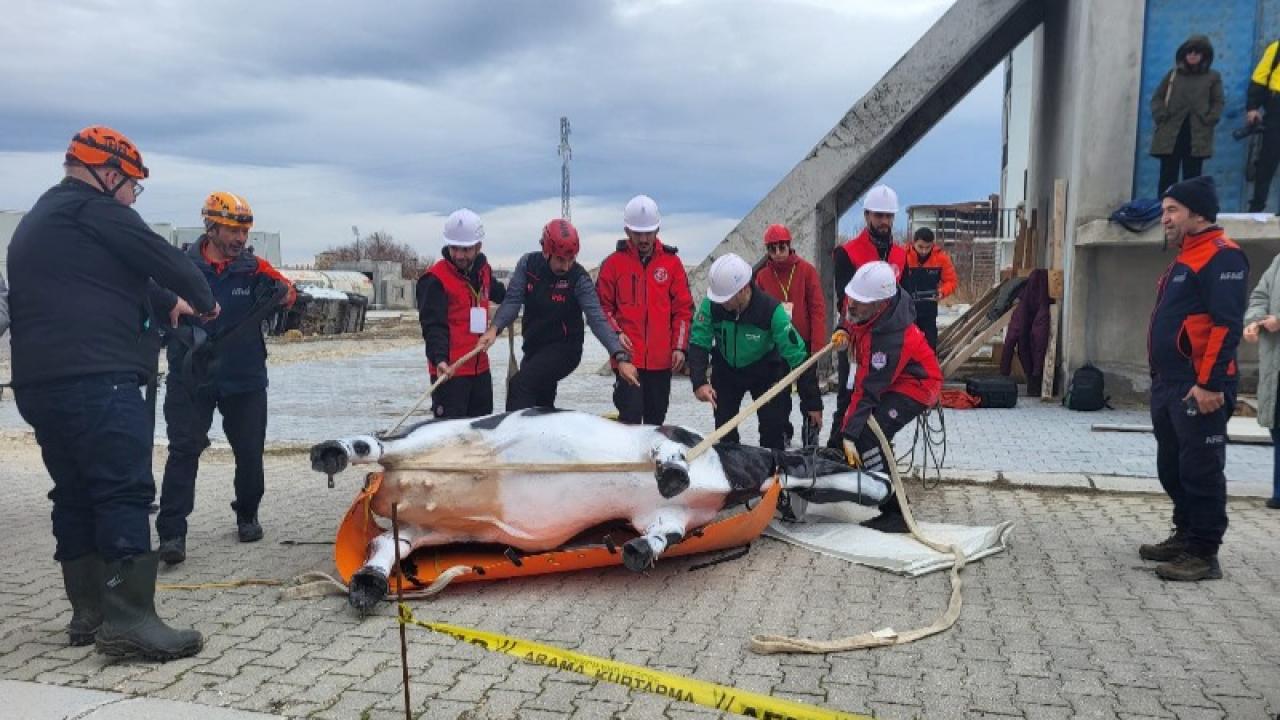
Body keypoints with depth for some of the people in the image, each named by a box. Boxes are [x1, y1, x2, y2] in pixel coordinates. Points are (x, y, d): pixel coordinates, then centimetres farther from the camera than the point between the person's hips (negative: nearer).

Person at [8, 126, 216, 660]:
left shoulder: (36, 223, 26)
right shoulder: (92, 209, -4)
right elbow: (161, 259, -6)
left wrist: (167, 305, 39)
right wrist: (204, 301, 12)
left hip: (39, 383, 10)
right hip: (95, 379, -10)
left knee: (75, 494, 13)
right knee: (125, 492, -11)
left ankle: (88, 613, 17)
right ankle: (130, 620, -15)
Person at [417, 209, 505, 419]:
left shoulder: (483, 270, 8)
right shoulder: (435, 279, -15)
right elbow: (432, 325, -21)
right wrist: (439, 359, -32)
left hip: (479, 366, 8)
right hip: (449, 369, -7)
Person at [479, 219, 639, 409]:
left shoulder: (579, 277, -19)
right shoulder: (528, 264, -9)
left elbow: (597, 319, -25)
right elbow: (513, 300, -12)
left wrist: (620, 357, -37)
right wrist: (494, 328, -31)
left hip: (565, 349, -5)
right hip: (533, 347, 5)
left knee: (520, 385, -26)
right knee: (541, 405, 18)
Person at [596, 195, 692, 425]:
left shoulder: (671, 262, 5)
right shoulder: (614, 263, 1)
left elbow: (683, 308, 6)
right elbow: (602, 305, 5)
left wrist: (680, 346, 0)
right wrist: (616, 333, -11)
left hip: (661, 358, 2)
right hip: (628, 356, -2)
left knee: (656, 418, 13)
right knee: (630, 416, -7)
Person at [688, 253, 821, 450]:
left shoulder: (771, 310, -31)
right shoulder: (711, 305, -26)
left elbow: (798, 357, -26)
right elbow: (698, 344, -21)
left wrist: (812, 402, -22)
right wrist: (699, 382, -38)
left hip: (764, 373, -2)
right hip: (725, 372, 2)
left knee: (772, 428, -7)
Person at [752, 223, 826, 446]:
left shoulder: (807, 270, -5)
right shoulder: (762, 276, 1)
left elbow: (818, 309, -6)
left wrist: (818, 345, -11)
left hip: (804, 343, -2)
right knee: (779, 394, 8)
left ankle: (812, 430, 21)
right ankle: (783, 433, 21)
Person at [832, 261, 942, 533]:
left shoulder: (891, 338, -37)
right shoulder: (857, 303, -15)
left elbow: (868, 390, -36)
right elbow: (849, 315, 12)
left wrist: (849, 434, -35)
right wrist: (843, 330, -8)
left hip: (914, 385, -10)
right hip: (887, 377, 10)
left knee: (867, 437, -24)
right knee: (848, 423, 10)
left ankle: (895, 513, -18)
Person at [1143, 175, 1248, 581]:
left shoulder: (1222, 257, -12)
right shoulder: (1184, 259, 19)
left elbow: (1227, 325, -20)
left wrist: (1209, 383, -23)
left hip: (1199, 389, -10)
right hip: (1168, 385, 10)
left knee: (1200, 471, -3)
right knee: (1172, 468, 16)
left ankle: (1203, 555, 5)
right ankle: (1184, 537, 28)